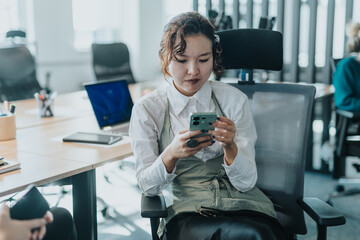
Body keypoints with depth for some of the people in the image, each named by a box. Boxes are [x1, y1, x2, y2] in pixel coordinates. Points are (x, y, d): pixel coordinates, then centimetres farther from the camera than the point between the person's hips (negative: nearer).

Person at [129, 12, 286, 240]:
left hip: (243, 205, 2)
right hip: (187, 210, -2)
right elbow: (147, 186, -2)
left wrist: (230, 146, -22)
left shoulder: (234, 99, 0)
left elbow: (246, 182, -2)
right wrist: (171, 155, -22)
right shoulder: (147, 109, -1)